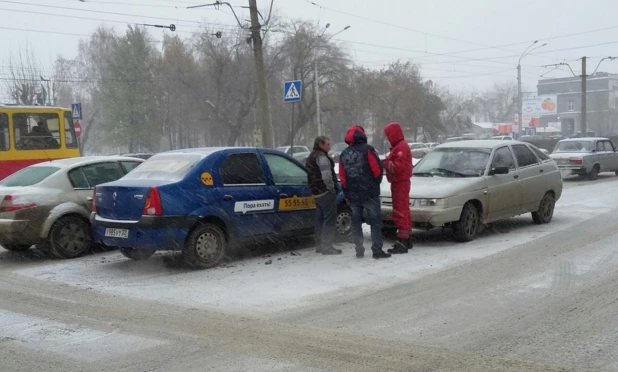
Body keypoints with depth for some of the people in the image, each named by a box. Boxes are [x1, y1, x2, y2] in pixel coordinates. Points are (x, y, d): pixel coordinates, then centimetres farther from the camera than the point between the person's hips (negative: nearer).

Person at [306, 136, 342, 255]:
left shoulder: (311, 157, 20)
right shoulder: (321, 156, -13)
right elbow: (326, 175, -23)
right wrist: (331, 188, -13)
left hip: (316, 193, 10)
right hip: (325, 192, -10)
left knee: (320, 219, 14)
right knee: (330, 220, -8)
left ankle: (319, 245, 18)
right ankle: (327, 247, -10)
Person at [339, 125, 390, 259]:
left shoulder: (343, 154, 8)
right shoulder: (367, 149, -7)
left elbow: (342, 177, 9)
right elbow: (377, 169, -11)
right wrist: (376, 183, 7)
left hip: (352, 194, 5)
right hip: (369, 193, -5)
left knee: (356, 222, 11)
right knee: (375, 221, -2)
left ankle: (359, 250, 11)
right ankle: (377, 249, -7)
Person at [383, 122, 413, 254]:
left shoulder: (401, 147, -16)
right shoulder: (398, 146, 18)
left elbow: (399, 166, -25)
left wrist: (385, 163, -17)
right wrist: (386, 162, 2)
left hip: (400, 183, -11)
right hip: (399, 182, 11)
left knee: (400, 212, -11)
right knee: (402, 211, 18)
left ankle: (402, 243, -11)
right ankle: (406, 240, 29)